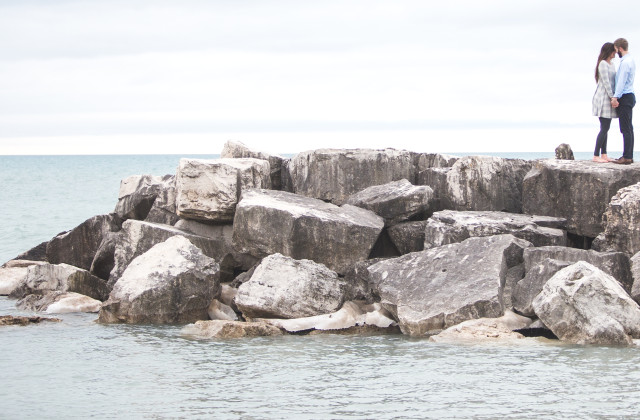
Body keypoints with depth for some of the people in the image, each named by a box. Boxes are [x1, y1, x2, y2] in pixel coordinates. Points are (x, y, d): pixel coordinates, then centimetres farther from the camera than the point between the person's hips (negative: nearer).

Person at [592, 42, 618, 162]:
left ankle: (604, 155, 11)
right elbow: (606, 82, -16)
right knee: (604, 128, -11)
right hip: (603, 98, -9)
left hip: (610, 98, 9)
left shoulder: (611, 65, 18)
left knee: (605, 128, 9)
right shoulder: (603, 64, -11)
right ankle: (596, 156, -10)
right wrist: (612, 97, -18)